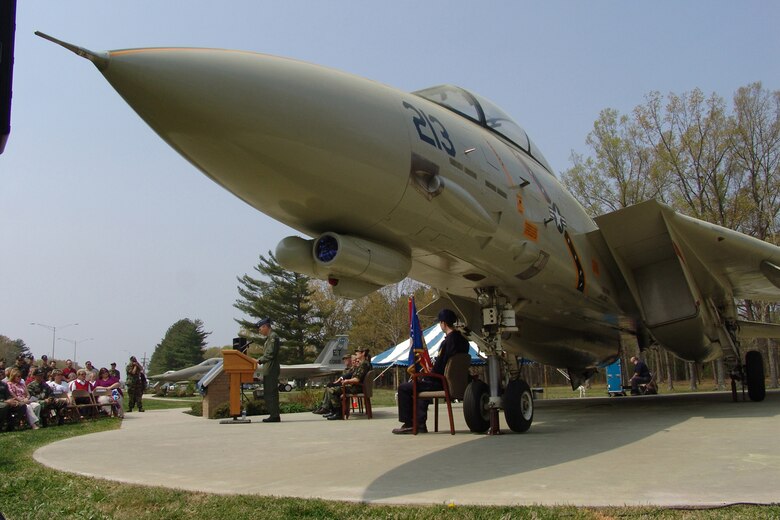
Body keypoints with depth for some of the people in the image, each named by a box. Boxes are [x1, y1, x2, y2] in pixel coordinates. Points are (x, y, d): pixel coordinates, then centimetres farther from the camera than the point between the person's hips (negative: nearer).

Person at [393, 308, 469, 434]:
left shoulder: (447, 342, -21)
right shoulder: (462, 340, 8)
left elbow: (438, 367, -21)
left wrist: (425, 378, -4)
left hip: (441, 383, -10)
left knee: (403, 388, -1)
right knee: (421, 384, 32)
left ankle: (408, 424, 6)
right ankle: (420, 424, 26)